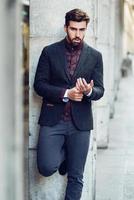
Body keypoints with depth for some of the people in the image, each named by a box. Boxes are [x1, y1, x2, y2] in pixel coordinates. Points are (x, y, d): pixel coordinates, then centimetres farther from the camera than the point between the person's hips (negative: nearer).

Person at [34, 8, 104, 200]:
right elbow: (39, 84, -2)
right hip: (52, 119, -1)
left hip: (80, 122, 1)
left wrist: (89, 91, -19)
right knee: (47, 167, -11)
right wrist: (65, 93, -16)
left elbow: (100, 90, 5)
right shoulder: (49, 51, 2)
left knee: (76, 177, 4)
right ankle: (63, 154, 22)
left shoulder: (95, 56, 6)